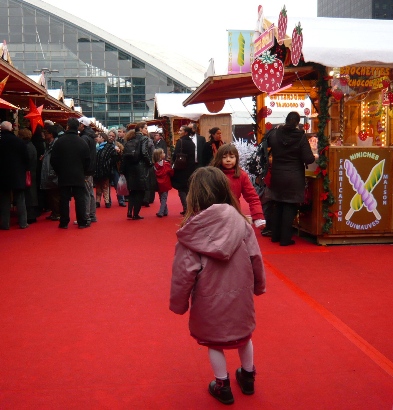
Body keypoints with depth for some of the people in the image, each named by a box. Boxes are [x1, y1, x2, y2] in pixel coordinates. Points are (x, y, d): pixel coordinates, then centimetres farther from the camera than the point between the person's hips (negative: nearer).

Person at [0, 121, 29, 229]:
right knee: (20, 200, 7)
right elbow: (26, 158, -2)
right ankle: (23, 223, 10)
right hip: (18, 175, 0)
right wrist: (26, 170, 9)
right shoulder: (19, 141, -6)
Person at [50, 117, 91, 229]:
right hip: (79, 176, 0)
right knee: (80, 199, 4)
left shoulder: (59, 142, -5)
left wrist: (59, 172, 13)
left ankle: (64, 222, 7)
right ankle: (82, 222, 5)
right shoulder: (83, 142, -3)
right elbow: (87, 161, 0)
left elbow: (53, 160, -1)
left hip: (63, 176, 0)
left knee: (64, 199, 5)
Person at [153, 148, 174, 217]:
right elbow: (171, 172, -10)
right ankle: (161, 212, -8)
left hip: (159, 184, 4)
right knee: (164, 198, 0)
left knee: (162, 198, 15)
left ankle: (165, 211, 21)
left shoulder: (155, 165, -2)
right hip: (165, 184, -4)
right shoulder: (166, 164, -12)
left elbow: (155, 174, 1)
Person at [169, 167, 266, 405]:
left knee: (214, 341, 19)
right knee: (244, 334, 26)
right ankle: (248, 377, 44)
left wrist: (179, 303, 0)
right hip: (240, 294, 3)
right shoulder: (240, 221, -12)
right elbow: (256, 258, -4)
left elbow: (184, 272, -15)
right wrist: (259, 285, 14)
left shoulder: (192, 230, -18)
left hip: (209, 299, -3)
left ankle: (223, 387, 33)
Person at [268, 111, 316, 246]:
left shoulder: (275, 135, -2)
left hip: (277, 177, 4)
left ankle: (275, 235, 23)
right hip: (294, 178, -4)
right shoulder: (301, 137, -12)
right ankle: (285, 238, 4)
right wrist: (314, 157, 7)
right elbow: (308, 159, -14)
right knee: (290, 207, 2)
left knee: (278, 206, 16)